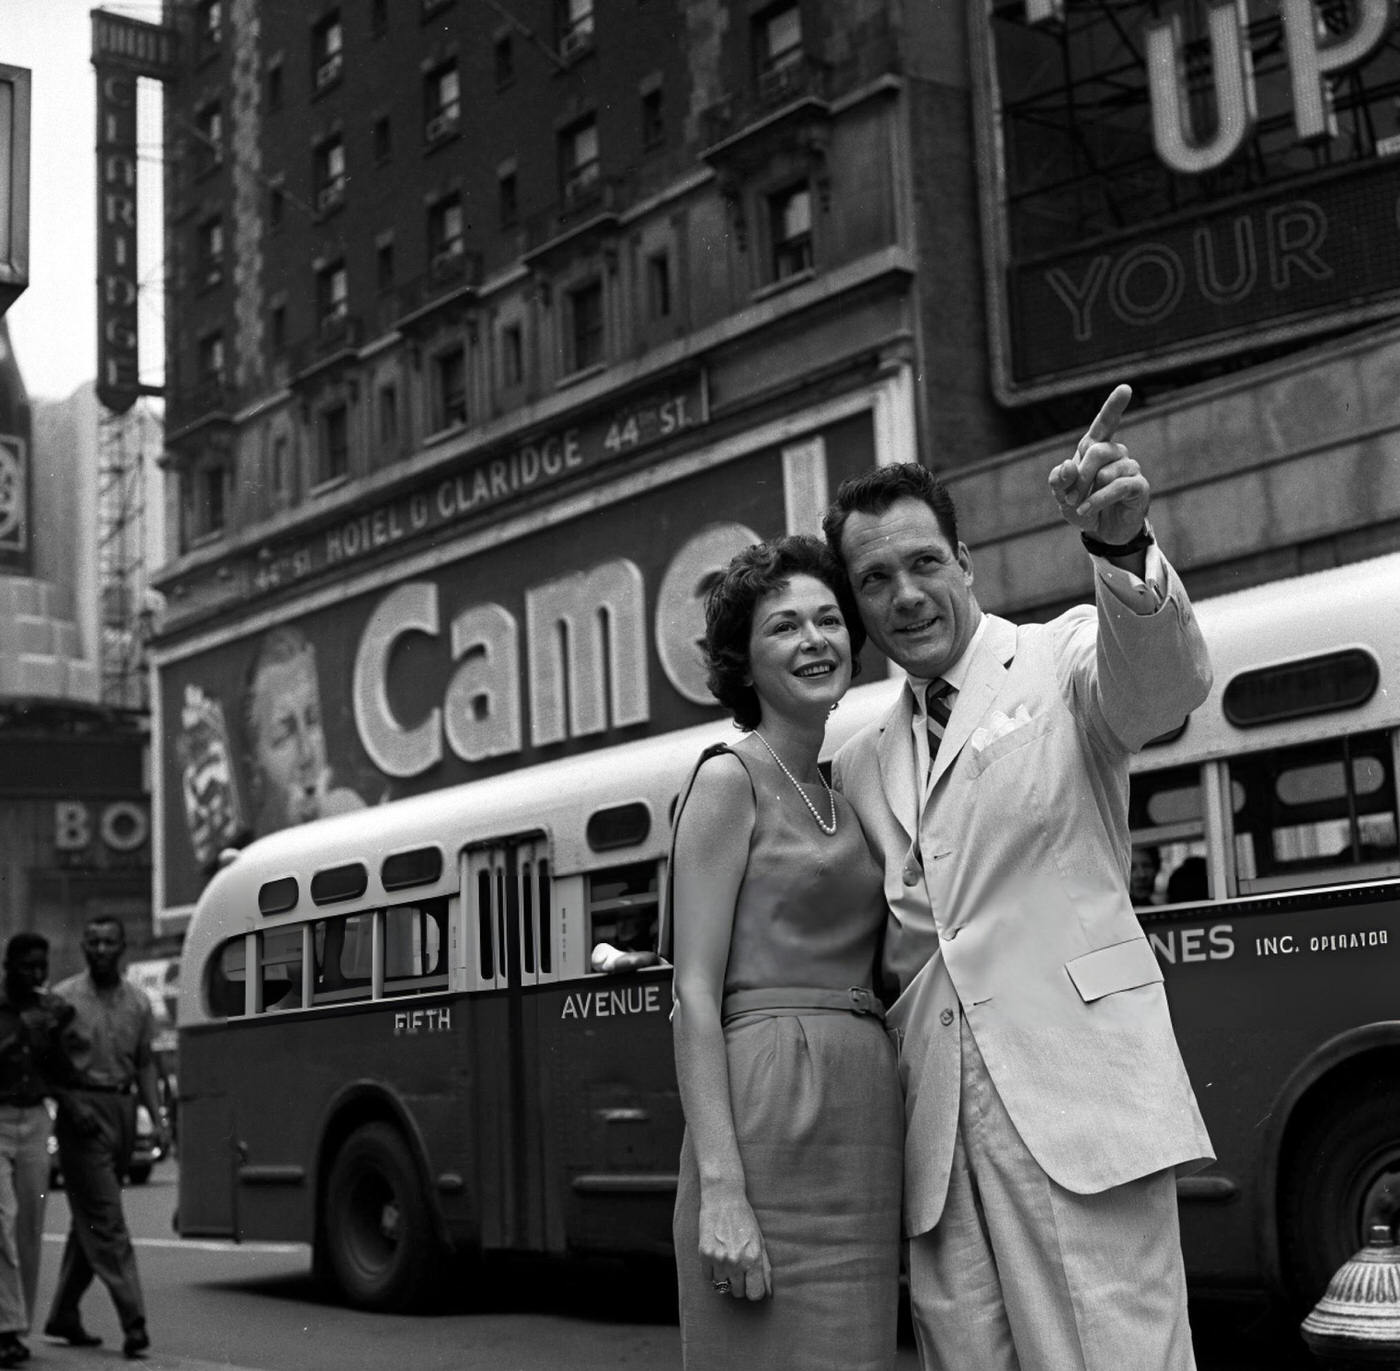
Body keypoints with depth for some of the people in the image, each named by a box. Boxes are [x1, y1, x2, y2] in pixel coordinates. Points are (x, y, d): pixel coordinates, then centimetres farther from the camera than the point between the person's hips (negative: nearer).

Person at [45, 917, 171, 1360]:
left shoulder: (138, 1003, 10)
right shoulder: (64, 998, -3)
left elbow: (144, 1064, 13)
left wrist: (158, 1120, 3)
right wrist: (71, 1105, -17)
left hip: (123, 1110, 5)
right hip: (82, 1113, -5)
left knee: (90, 1221, 13)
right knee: (106, 1221, -10)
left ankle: (63, 1315, 24)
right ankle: (133, 1321, -14)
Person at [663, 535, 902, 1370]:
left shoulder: (844, 800, 18)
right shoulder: (729, 781, -3)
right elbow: (695, 995, -10)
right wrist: (720, 1187, -20)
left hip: (864, 1124, 7)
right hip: (770, 1120, -7)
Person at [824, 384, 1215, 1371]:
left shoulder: (1063, 660, 5)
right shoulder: (860, 767, 19)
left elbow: (1163, 683, -19)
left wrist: (1123, 546, -38)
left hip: (1077, 1101, -5)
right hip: (939, 1131, 5)